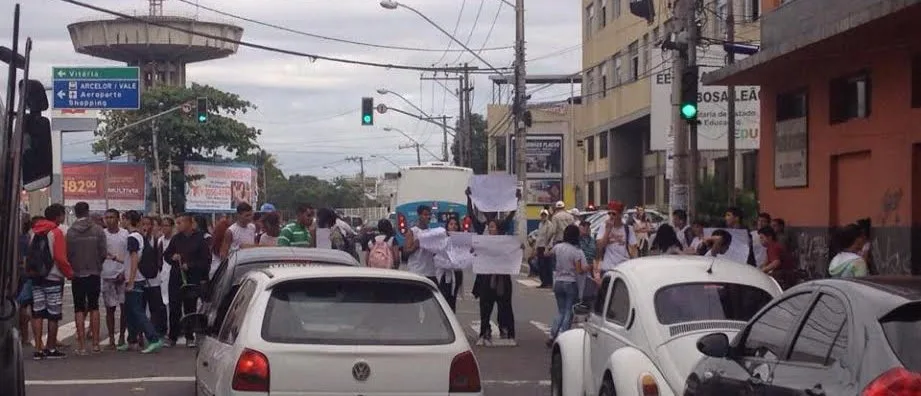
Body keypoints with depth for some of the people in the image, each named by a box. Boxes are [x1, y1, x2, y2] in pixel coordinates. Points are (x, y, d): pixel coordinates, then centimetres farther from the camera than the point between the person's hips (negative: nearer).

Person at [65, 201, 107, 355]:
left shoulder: (70, 232, -8)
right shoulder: (98, 230, -6)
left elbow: (67, 254, -6)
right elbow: (104, 253, -6)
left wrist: (71, 269, 13)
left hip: (77, 275, -1)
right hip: (94, 274, 1)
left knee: (79, 309, 4)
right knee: (94, 308, 10)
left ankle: (81, 345, 0)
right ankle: (96, 343, 8)